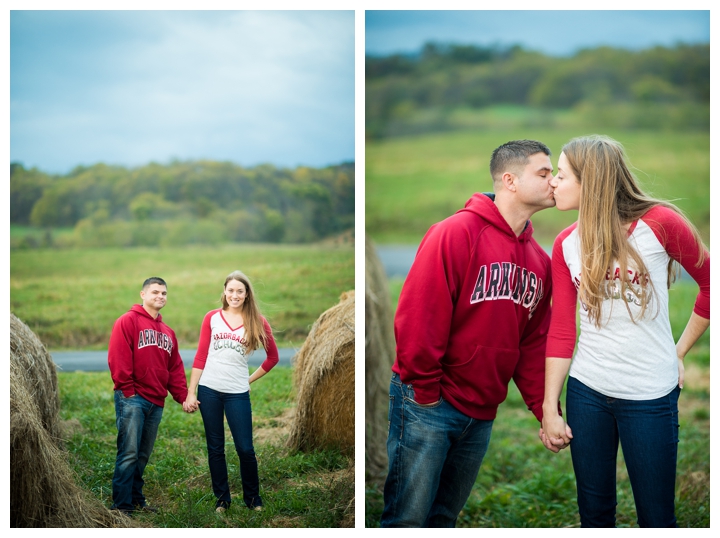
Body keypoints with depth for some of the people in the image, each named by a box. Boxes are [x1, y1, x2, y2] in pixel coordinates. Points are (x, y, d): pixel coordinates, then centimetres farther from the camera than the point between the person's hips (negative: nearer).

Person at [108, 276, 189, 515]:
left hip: (156, 402, 7)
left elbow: (175, 368, 18)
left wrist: (183, 396, 9)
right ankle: (121, 505, -4)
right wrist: (127, 390, -15)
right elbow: (118, 358, -12)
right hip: (132, 399, -7)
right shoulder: (128, 321, -2)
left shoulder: (167, 332, 20)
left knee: (143, 455, 12)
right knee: (129, 454, -9)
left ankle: (136, 499, 20)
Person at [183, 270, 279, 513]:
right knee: (215, 448, 7)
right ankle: (222, 499, 20)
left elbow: (273, 356, 12)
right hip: (209, 390, 1)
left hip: (238, 392, -1)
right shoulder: (212, 318, 4)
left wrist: (251, 379, 8)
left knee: (245, 449, 0)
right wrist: (190, 392, 0)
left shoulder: (257, 321, 2)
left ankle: (253, 497, 19)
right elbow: (200, 356, 4)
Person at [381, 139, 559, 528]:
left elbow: (534, 343, 11)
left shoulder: (538, 259, 10)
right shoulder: (457, 232, -13)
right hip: (428, 404, -7)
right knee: (408, 519, 0)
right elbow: (418, 314, -17)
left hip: (482, 414, 7)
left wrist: (546, 410, 5)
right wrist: (425, 390, -15)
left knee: (445, 517, 15)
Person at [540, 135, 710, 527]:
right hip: (586, 391, 3)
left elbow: (710, 284, 1)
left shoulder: (659, 223, -11)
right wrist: (549, 407, -1)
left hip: (650, 396, -3)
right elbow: (560, 331, 2)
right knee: (594, 511, 13)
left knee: (656, 517, 6)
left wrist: (679, 352, 3)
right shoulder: (566, 245, 1)